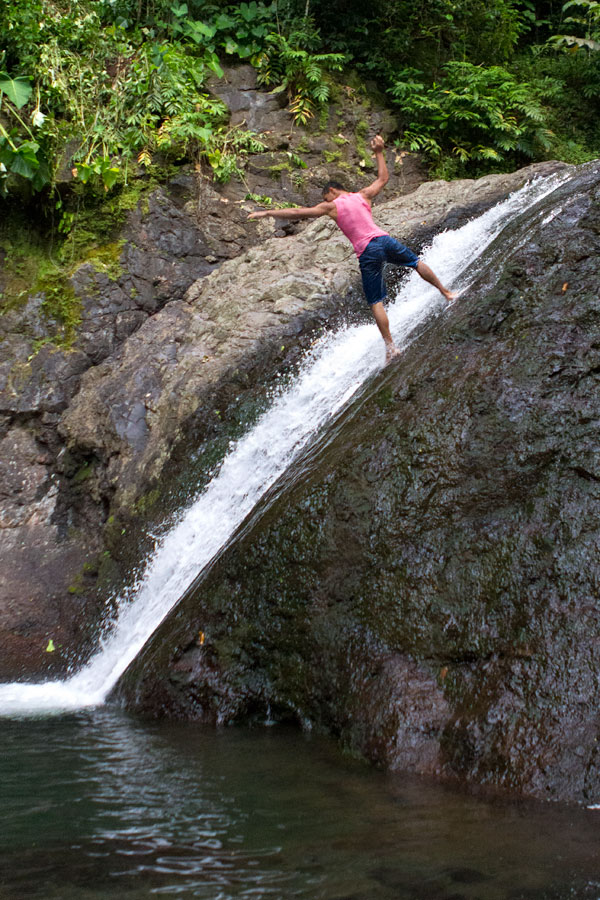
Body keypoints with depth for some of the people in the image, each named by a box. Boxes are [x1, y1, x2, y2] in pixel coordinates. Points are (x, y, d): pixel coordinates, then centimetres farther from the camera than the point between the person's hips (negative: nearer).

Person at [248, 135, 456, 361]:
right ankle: (446, 293, 34)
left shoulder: (331, 206, 4)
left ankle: (390, 347, -1)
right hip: (385, 240, 3)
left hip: (367, 253, -3)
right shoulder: (362, 196, 14)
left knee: (376, 303, 1)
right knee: (417, 263, 28)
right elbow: (383, 178, 30)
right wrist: (379, 152, 38)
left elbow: (299, 212, 2)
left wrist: (266, 213, 6)